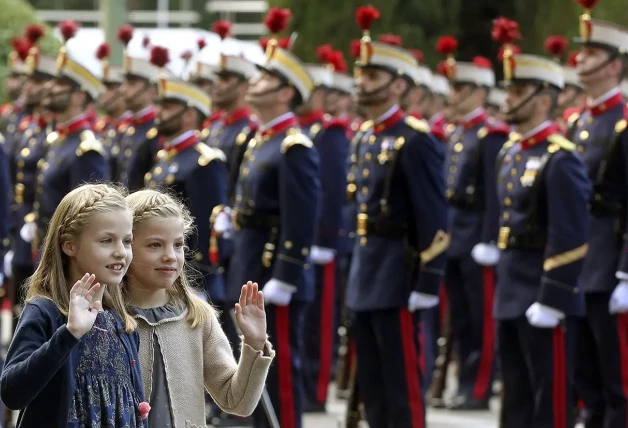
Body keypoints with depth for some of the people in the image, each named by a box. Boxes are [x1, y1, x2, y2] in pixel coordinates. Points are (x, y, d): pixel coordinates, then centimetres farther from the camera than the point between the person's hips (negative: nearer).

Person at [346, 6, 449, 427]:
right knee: (372, 383, 13)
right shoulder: (363, 139, 13)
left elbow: (435, 221, -16)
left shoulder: (416, 141, -13)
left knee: (403, 383, -4)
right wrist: (359, 271, 18)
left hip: (399, 278, -9)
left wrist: (427, 285, -19)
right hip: (365, 277, 9)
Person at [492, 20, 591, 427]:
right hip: (511, 294, 9)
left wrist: (551, 301, -21)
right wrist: (505, 284, 17)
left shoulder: (560, 160, -16)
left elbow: (570, 240, -20)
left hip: (545, 295, -9)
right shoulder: (510, 152, 13)